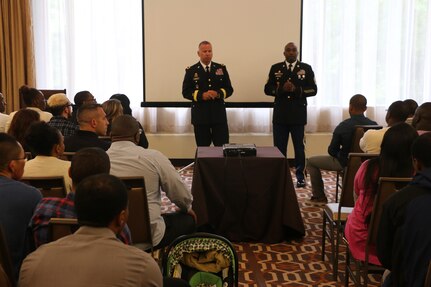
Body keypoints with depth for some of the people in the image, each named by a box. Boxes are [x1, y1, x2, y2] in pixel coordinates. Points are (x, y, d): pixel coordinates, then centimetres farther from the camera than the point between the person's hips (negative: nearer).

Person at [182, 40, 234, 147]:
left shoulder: (221, 69, 8)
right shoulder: (191, 71, 3)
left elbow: (229, 89, 7)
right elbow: (186, 92, -1)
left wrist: (218, 94, -14)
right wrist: (201, 95, -17)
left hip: (219, 114, 1)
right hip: (200, 115, -1)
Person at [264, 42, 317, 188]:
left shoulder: (306, 68, 4)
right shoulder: (275, 68, 8)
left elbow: (313, 90, -1)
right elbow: (268, 89, 4)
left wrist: (297, 89, -16)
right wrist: (281, 89, -14)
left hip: (298, 114, -1)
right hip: (280, 114, 1)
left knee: (299, 146, 4)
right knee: (279, 146, 5)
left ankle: (300, 175, 13)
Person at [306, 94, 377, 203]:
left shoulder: (343, 126, -20)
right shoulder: (374, 125, -12)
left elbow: (332, 151, -13)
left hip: (345, 163, -5)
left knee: (311, 162, 15)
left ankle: (319, 197, 20)